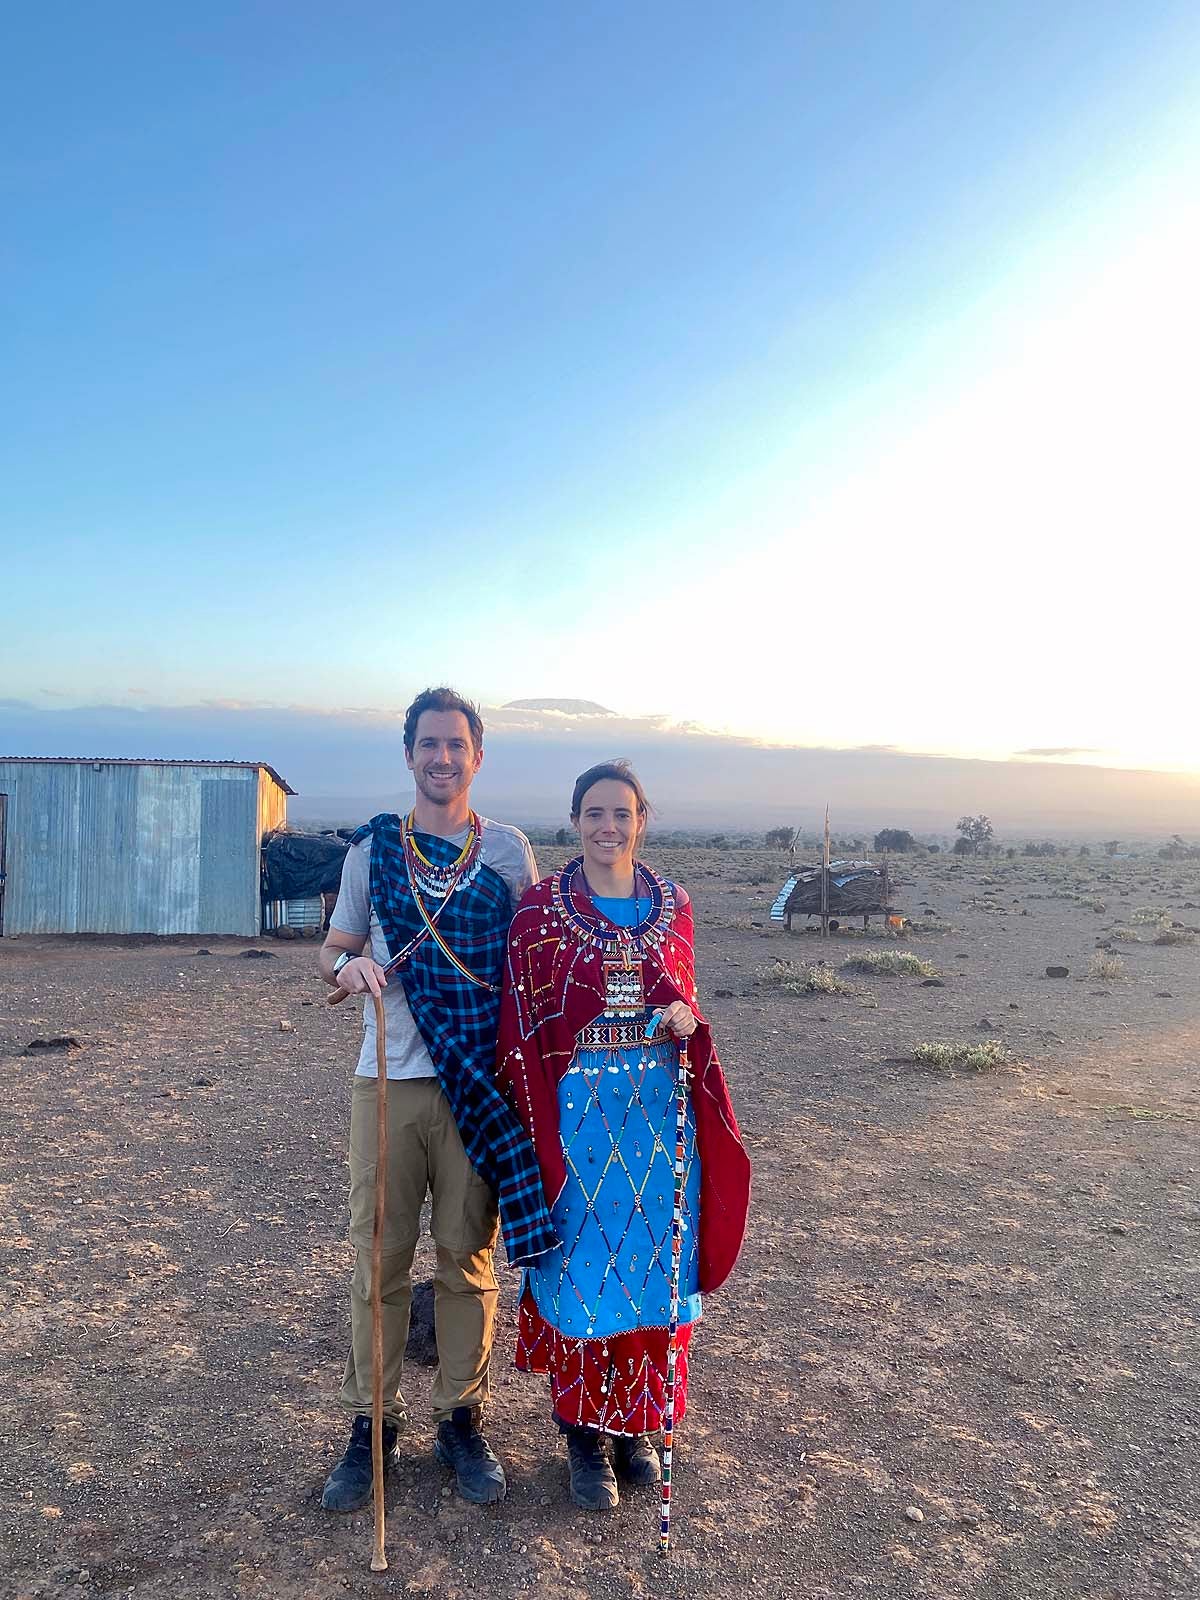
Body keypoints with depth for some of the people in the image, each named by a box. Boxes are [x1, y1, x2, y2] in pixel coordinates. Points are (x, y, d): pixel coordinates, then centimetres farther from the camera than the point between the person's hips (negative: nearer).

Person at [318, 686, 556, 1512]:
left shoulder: (510, 850, 3)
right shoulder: (373, 847, 5)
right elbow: (334, 949, 11)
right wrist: (348, 964, -13)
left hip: (479, 1080, 0)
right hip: (387, 1079, 1)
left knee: (469, 1256, 9)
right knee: (378, 1255, 8)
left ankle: (463, 1419, 26)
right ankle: (372, 1422, 26)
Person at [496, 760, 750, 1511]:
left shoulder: (672, 904, 4)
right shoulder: (541, 908, -6)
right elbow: (522, 1026, -5)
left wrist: (685, 1019, -9)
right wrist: (535, 1129, -9)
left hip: (660, 1104, 3)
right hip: (577, 1106, -3)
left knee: (653, 1261, 12)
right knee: (581, 1264, 6)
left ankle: (637, 1420, 33)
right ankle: (586, 1434, 26)